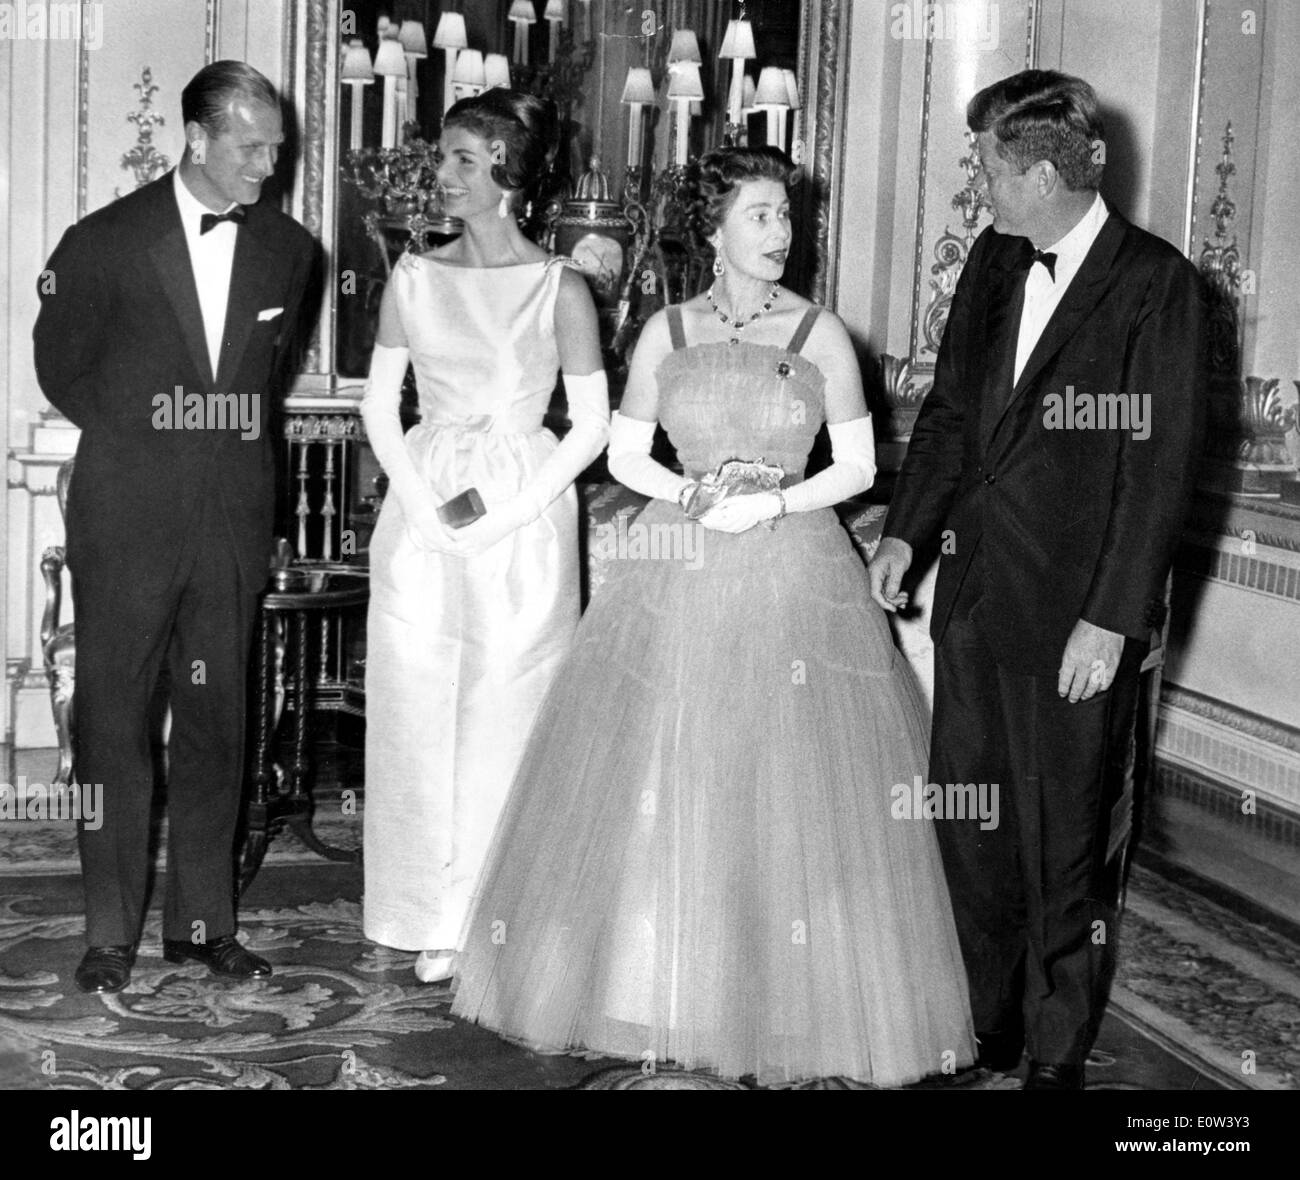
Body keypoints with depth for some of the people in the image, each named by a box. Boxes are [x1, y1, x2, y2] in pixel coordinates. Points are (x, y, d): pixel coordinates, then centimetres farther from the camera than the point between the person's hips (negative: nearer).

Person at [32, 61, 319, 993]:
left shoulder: (289, 249, 4)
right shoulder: (105, 243, -5)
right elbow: (63, 366, 7)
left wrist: (236, 438, 11)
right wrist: (143, 435, 6)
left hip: (235, 517, 3)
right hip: (127, 520, -3)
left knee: (217, 724, 8)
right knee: (113, 723, 2)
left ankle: (204, 922, 18)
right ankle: (111, 935, 11)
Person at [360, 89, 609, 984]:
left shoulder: (559, 289, -3)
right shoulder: (416, 275, 7)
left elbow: (591, 425, -3)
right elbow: (380, 403, 7)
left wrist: (514, 510, -12)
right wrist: (420, 499, -7)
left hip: (522, 518, -3)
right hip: (422, 515, 3)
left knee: (507, 717, 1)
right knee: (417, 710, 4)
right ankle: (437, 919, 16)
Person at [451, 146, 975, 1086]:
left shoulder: (821, 334, 0)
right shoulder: (666, 331, 5)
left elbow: (859, 466, 2)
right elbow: (624, 453, 9)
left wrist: (775, 503, -13)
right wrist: (688, 492, -8)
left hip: (793, 576, -2)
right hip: (678, 575, 2)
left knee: (791, 792, -2)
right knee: (657, 787, 3)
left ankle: (794, 1004, 12)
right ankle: (656, 990, 18)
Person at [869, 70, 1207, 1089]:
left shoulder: (1155, 282, -11)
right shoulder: (994, 261, 8)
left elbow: (1162, 461, -14)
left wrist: (1112, 618, -17)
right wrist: (906, 530, 7)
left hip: (1076, 617, -6)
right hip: (974, 592, 6)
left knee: (1063, 850, 5)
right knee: (967, 824, 14)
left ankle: (1059, 1060, 22)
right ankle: (989, 1030, 31)